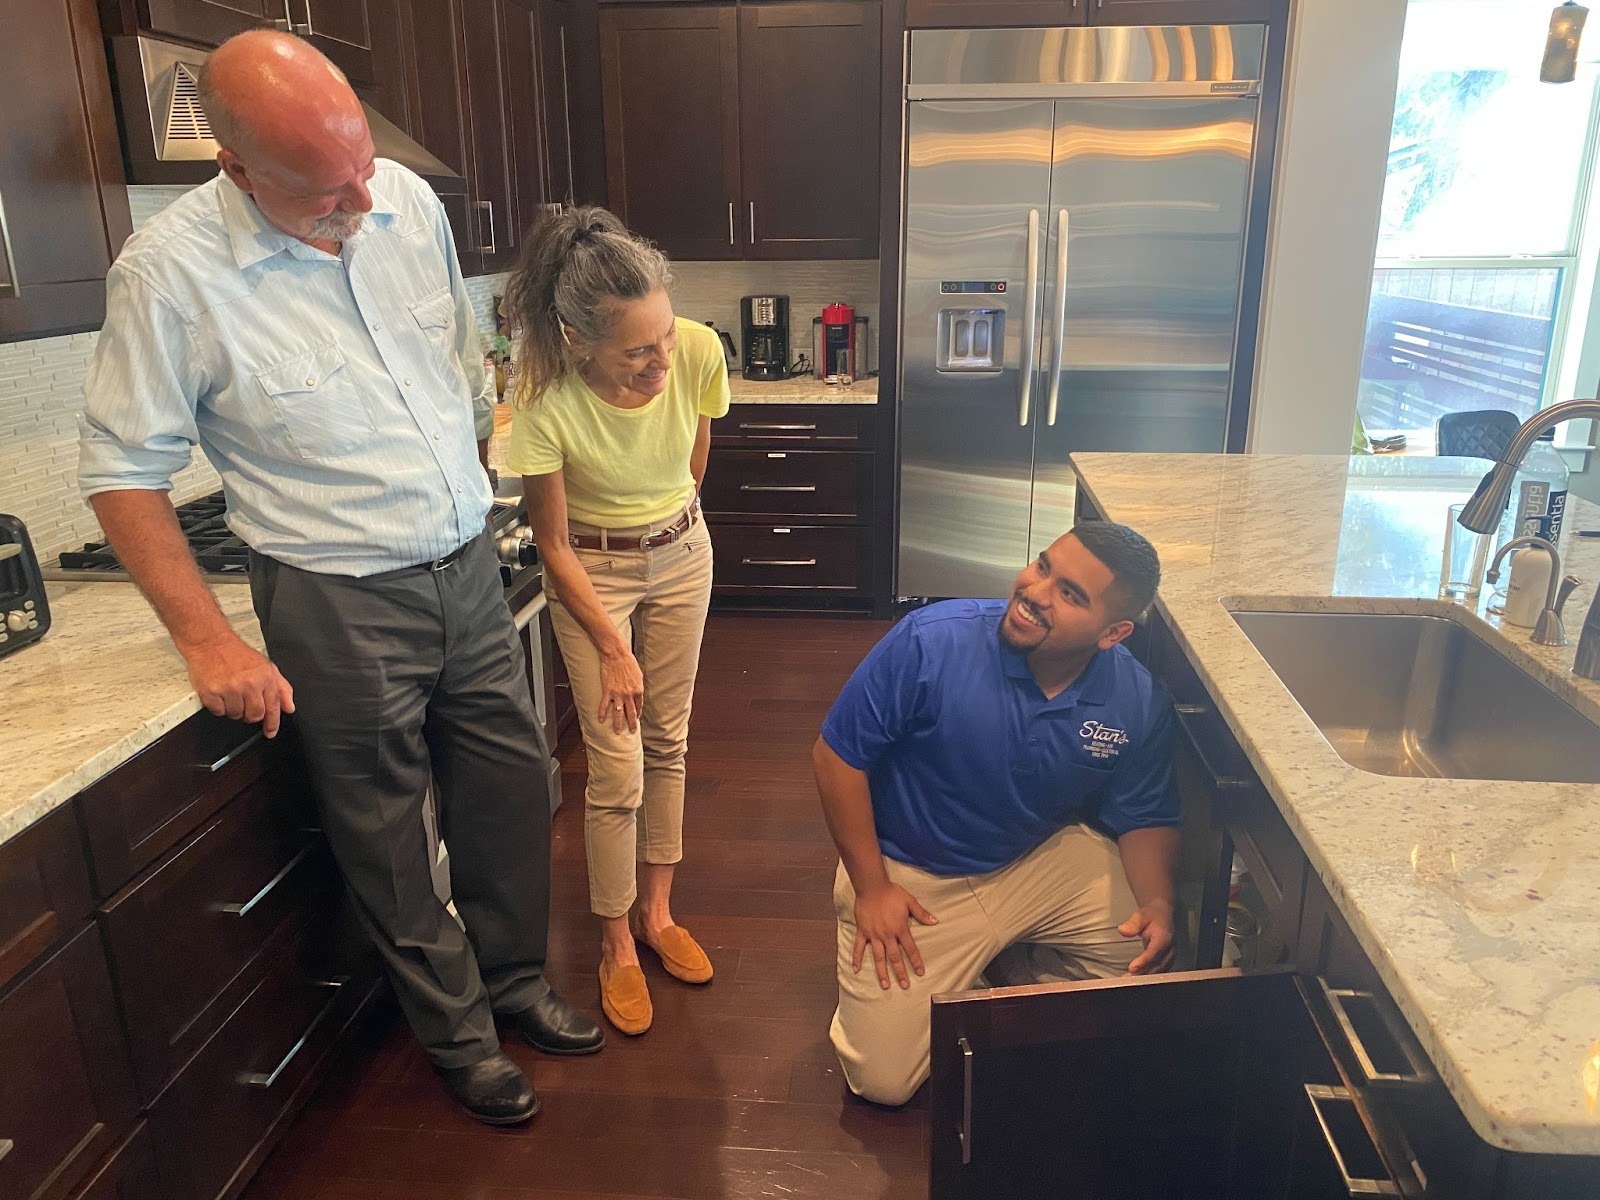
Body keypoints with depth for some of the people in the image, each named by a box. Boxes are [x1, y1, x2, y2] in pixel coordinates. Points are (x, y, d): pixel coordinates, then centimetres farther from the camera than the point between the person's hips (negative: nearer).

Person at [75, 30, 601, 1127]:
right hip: (340, 602, -4)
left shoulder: (410, 202, -1)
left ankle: (515, 982, 40)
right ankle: (459, 1035, 34)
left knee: (511, 789, 15)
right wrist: (208, 640, -11)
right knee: (388, 841, 10)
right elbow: (125, 471, -8)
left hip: (469, 571, 5)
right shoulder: (170, 275, -15)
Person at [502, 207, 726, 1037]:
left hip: (681, 556, 3)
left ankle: (656, 912, 31)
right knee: (616, 768, -1)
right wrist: (611, 649, -13)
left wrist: (669, 526, 14)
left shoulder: (700, 353, -23)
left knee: (667, 743, 12)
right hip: (590, 571, -3)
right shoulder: (547, 401, -30)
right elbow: (554, 543, -17)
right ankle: (615, 945, 20)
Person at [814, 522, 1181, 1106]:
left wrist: (1158, 901, -21)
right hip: (912, 878, -2)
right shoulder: (931, 641, -28)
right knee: (884, 1080, -6)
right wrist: (871, 886, -15)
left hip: (1045, 859, 3)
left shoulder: (1140, 704, -16)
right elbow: (838, 755, -17)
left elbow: (1144, 818, 0)